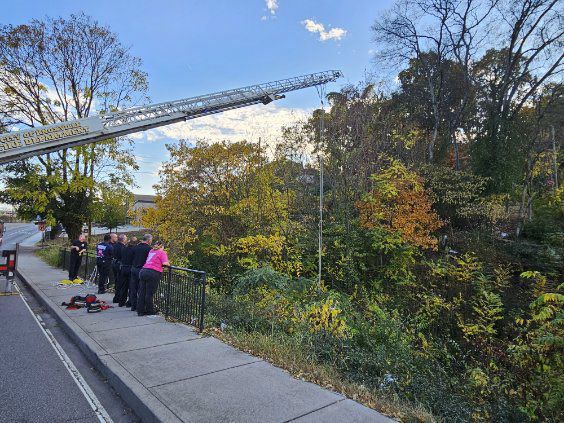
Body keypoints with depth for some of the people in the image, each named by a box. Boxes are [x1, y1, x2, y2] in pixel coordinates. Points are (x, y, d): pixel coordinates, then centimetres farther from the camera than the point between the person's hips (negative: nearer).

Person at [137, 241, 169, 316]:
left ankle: (140, 310, 15)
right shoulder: (162, 252, 2)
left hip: (143, 270, 6)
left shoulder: (151, 251, 21)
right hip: (153, 273, -6)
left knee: (142, 292, 9)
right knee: (149, 293, 2)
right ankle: (149, 311, 13)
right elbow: (165, 263, -10)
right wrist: (169, 264, 11)